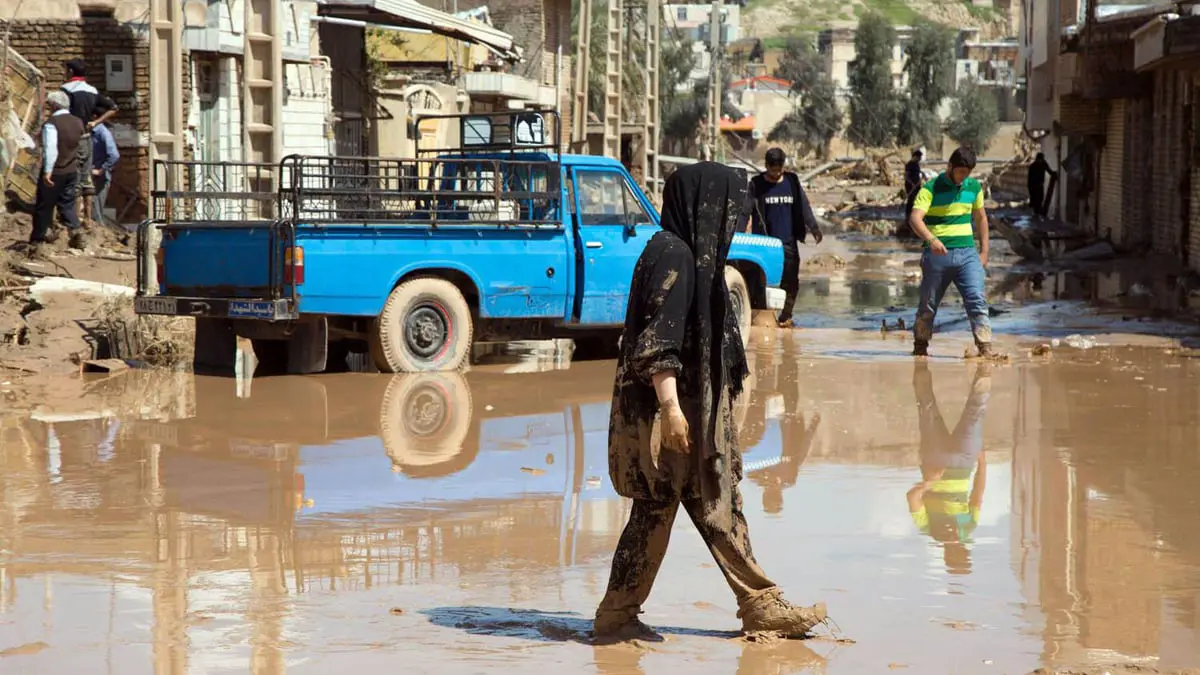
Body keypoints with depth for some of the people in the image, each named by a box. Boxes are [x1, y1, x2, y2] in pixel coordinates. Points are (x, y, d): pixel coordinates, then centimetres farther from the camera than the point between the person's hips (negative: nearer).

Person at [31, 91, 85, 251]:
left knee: (43, 205, 5)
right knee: (67, 204, 13)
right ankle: (76, 232, -6)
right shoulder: (78, 122, 7)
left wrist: (47, 171, -27)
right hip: (72, 171, 6)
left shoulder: (51, 123, -17)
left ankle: (37, 240, 12)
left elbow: (50, 148, -25)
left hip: (54, 172, -6)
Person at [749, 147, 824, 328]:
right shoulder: (757, 185, 3)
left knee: (791, 282, -2)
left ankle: (785, 317, 8)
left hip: (789, 242, 2)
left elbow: (804, 206, 12)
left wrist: (814, 228, 3)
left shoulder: (792, 182, 10)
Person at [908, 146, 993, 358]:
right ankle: (920, 347, 24)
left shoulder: (974, 187, 10)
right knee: (928, 305, 7)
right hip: (938, 253, -3)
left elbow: (981, 217, 23)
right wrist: (931, 239, -38)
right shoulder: (931, 188, -6)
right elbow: (915, 218, -20)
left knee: (977, 300, -13)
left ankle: (985, 348, -17)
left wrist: (984, 251, 16)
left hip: (967, 253, 3)